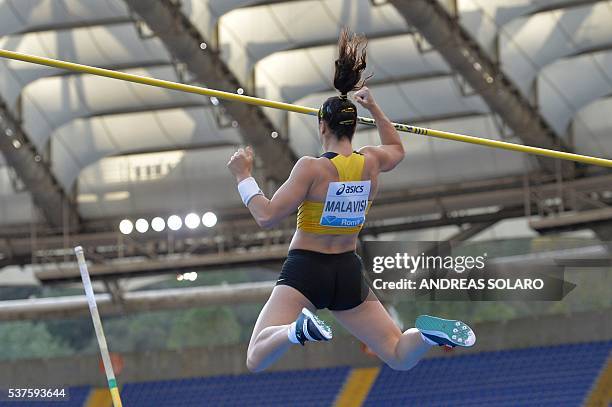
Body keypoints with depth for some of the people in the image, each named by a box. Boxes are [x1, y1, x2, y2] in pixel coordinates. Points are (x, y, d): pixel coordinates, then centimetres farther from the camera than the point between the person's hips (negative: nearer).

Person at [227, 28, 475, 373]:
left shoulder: (311, 167, -13)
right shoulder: (371, 162, 3)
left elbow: (267, 216, -14)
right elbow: (397, 149, 28)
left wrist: (244, 177, -5)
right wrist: (374, 108, 34)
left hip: (306, 270, -4)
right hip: (349, 273, 4)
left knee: (256, 360, -12)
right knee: (401, 357, 10)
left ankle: (298, 329, -43)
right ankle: (430, 332, -24)